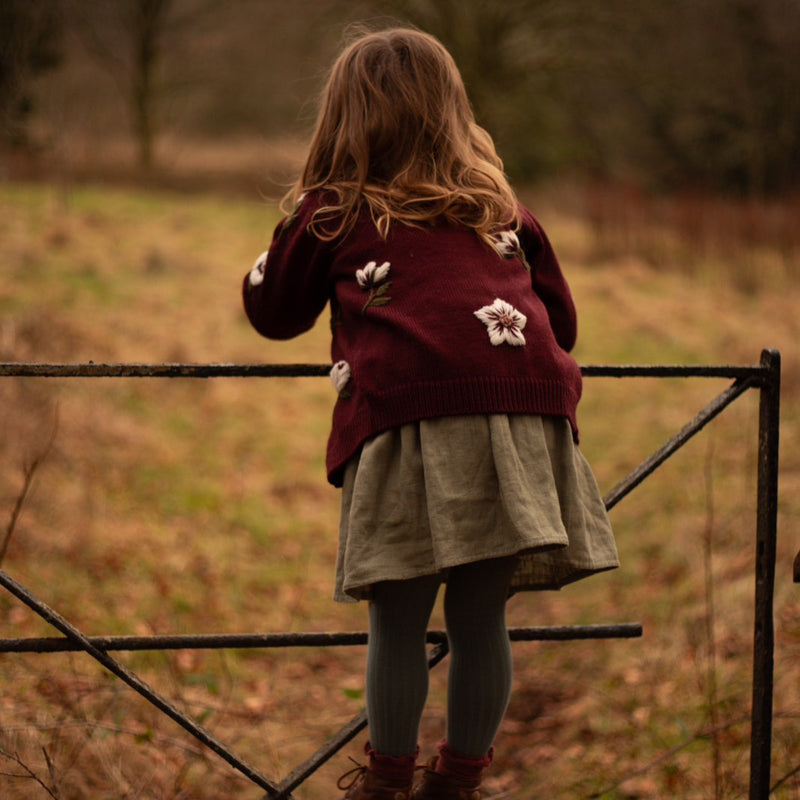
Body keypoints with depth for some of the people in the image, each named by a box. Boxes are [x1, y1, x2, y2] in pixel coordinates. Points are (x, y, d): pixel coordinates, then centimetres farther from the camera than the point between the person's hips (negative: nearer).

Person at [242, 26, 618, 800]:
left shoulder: (330, 212, 16)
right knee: (480, 615, 11)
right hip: (526, 412, 4)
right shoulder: (502, 208, 25)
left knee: (398, 617, 7)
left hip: (412, 412, -3)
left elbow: (272, 311, 28)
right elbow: (560, 319, 30)